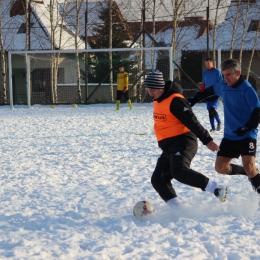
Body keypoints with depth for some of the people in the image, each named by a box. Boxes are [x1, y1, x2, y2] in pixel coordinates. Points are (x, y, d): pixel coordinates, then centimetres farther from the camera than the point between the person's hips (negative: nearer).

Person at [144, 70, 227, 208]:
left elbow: (191, 121, -21)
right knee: (158, 180, 2)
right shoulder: (158, 100, 13)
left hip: (183, 143, -10)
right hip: (169, 148, 10)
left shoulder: (175, 101, -16)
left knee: (180, 171, -32)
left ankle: (217, 189, -26)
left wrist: (206, 140, -24)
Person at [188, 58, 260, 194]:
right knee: (220, 167, 4)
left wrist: (247, 128, -30)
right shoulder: (223, 86, 5)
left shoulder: (247, 89, -15)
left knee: (249, 166, -24)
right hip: (229, 136, 7)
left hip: (247, 136, -7)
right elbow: (210, 90, 28)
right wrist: (195, 99, 32)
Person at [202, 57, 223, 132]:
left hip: (215, 94, -5)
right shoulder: (205, 73, 10)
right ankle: (213, 127, 11)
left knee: (212, 109, -18)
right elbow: (203, 84, 15)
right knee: (210, 111, 5)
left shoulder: (217, 72, -5)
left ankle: (219, 122, 5)